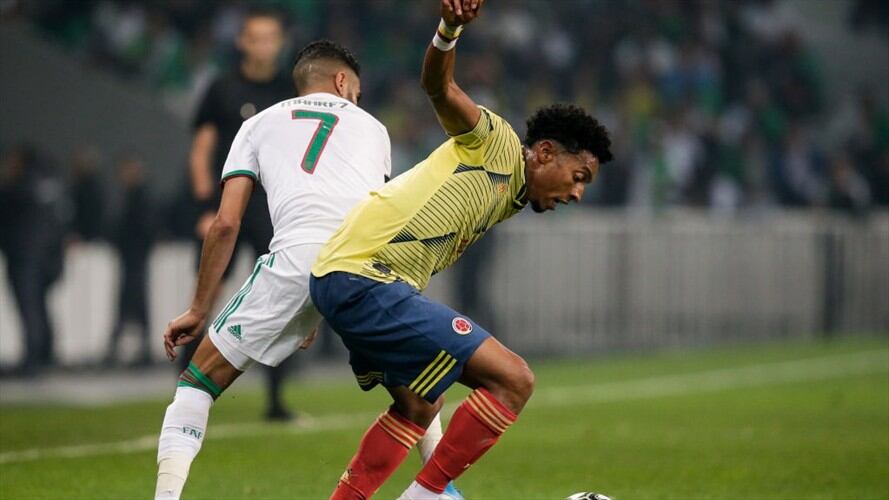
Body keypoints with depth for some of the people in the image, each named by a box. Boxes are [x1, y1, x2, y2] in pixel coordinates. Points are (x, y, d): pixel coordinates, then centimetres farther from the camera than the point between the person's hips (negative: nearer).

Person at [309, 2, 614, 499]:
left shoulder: (508, 201, 24)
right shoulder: (497, 145, -2)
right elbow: (440, 89, -18)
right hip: (365, 277, -11)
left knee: (418, 409, 29)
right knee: (513, 378, -13)